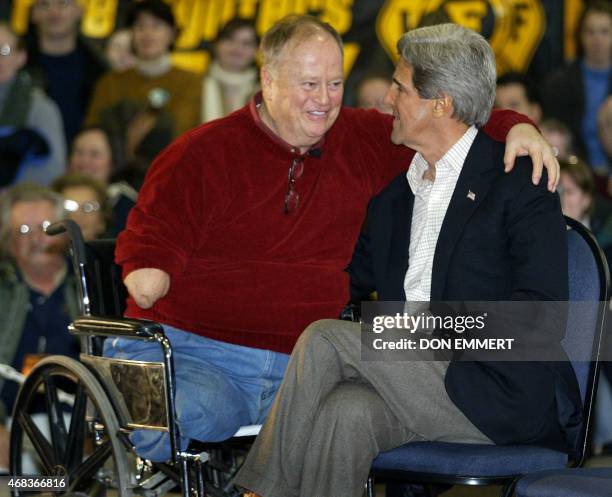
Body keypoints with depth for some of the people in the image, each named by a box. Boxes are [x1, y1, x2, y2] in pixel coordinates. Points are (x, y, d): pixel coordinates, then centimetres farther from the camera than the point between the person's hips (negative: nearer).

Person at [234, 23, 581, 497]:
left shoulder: (519, 184, -4)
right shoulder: (394, 193, 19)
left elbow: (541, 313, -12)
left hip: (497, 396, -5)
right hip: (405, 378, 5)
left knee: (326, 340, -20)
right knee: (344, 412, -29)